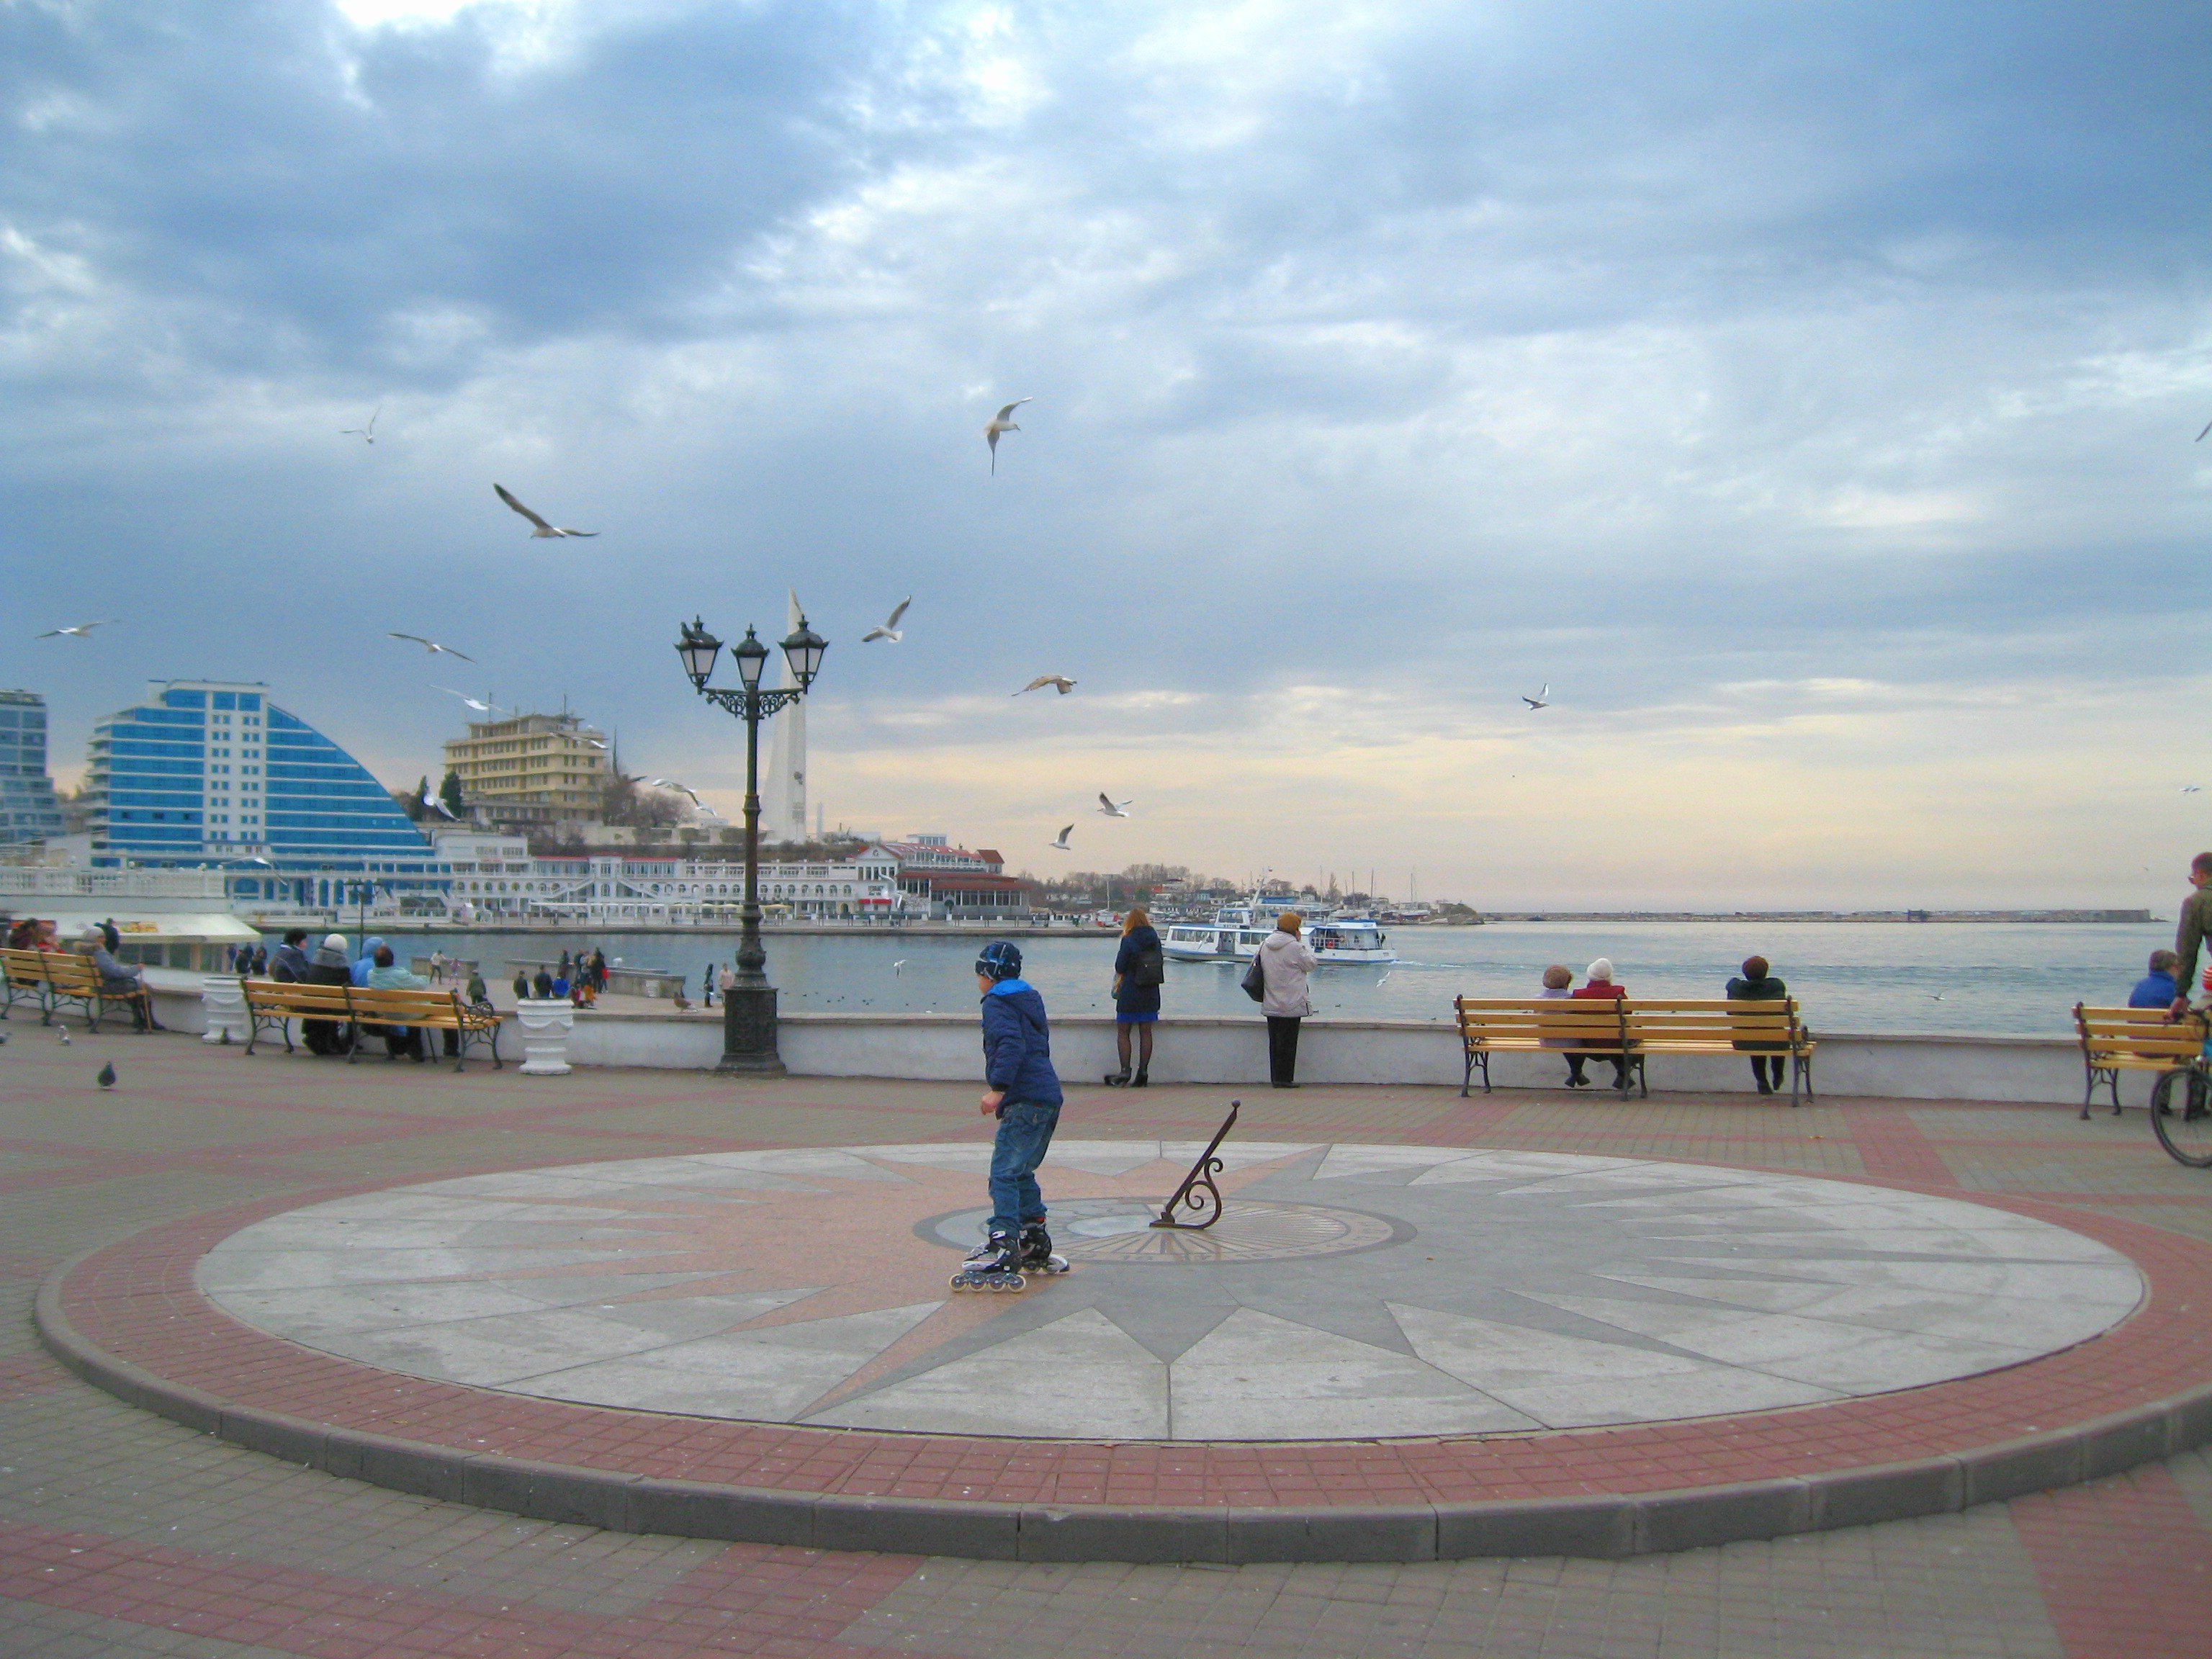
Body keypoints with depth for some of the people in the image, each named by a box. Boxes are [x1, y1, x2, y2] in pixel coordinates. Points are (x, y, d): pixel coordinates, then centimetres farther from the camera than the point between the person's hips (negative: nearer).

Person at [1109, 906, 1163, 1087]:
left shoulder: (1129, 941, -12)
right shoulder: (1155, 940, 3)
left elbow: (1120, 968, -10)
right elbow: (1161, 964, 11)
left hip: (1130, 995, -5)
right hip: (1150, 995, 5)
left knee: (1123, 1032, 4)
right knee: (1146, 1032, 8)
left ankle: (1125, 1071, -4)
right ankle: (1143, 1073, 6)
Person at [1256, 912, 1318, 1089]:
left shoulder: (1265, 945, 6)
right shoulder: (1294, 947, -15)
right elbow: (1312, 963, -4)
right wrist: (1301, 943, 1)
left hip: (1270, 1005, 7)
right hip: (1291, 1005, -7)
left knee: (1274, 1041, 12)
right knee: (1288, 1041, -1)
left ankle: (1275, 1077, 16)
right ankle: (1284, 1078, 0)